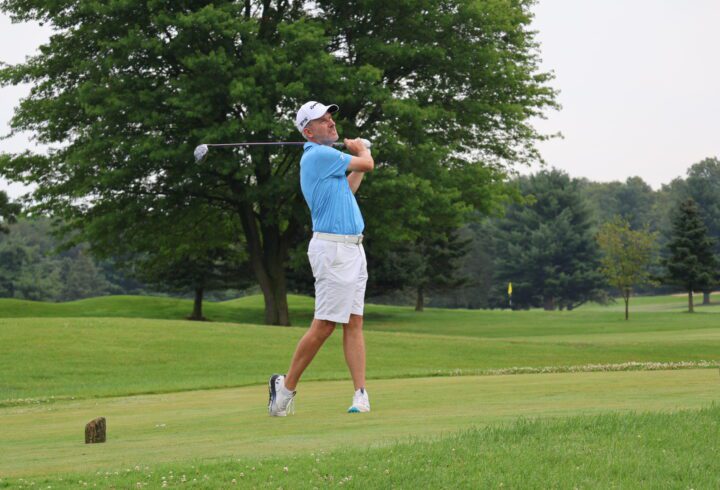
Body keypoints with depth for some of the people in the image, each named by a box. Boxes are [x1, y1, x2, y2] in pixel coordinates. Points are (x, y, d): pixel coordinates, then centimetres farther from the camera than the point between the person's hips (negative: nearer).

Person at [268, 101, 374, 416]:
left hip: (352, 248, 10)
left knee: (354, 323, 2)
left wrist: (358, 165, 22)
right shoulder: (319, 155, -13)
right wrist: (360, 150, 16)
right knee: (324, 325, -8)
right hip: (333, 249, -10)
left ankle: (361, 394, -2)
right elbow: (368, 164, -6)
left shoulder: (323, 159, 18)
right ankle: (287, 386, 4)